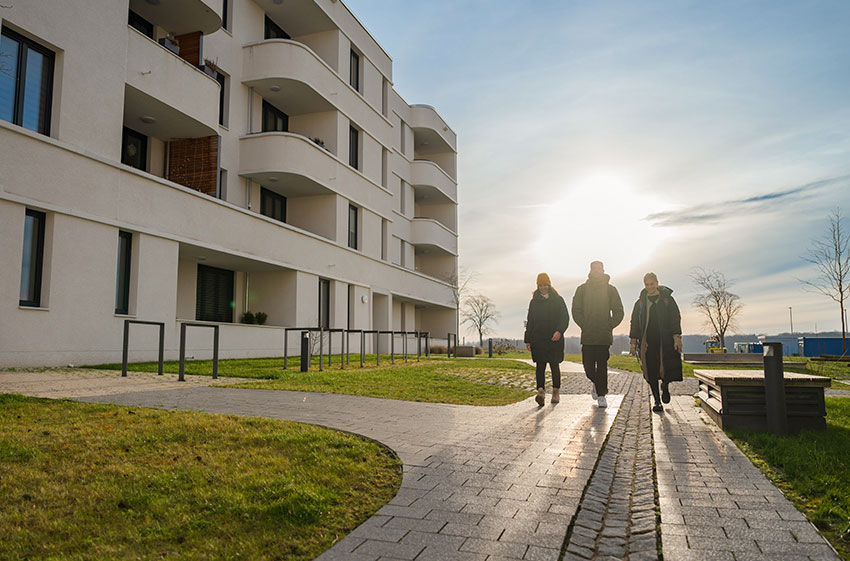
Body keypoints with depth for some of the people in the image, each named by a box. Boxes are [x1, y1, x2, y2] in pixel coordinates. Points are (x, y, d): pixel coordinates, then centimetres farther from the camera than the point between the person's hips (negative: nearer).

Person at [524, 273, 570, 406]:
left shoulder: (558, 300, 5)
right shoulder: (534, 302, 12)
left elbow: (565, 318, -1)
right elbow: (530, 321, 15)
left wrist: (559, 331, -19)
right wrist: (527, 340, 9)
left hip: (555, 339, -1)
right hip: (538, 339, 1)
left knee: (554, 365, 4)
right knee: (540, 365, -9)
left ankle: (556, 392, 17)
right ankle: (541, 391, -18)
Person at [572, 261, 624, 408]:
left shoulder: (611, 289, 7)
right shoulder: (582, 289, 8)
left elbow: (618, 312, 8)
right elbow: (576, 311, 7)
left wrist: (609, 326, -3)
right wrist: (584, 325, -4)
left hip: (604, 335, -1)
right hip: (587, 335, 1)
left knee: (602, 365, -5)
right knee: (588, 366, 0)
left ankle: (601, 395, 2)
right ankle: (597, 384, 29)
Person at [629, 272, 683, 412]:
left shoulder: (667, 299, 6)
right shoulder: (641, 302, 11)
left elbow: (675, 319, 2)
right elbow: (635, 322, 12)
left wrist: (677, 337, -8)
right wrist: (633, 341, 5)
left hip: (665, 341, -1)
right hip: (647, 342, 2)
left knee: (667, 368, -8)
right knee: (651, 372, -1)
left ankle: (665, 386, 26)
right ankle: (657, 401, 10)